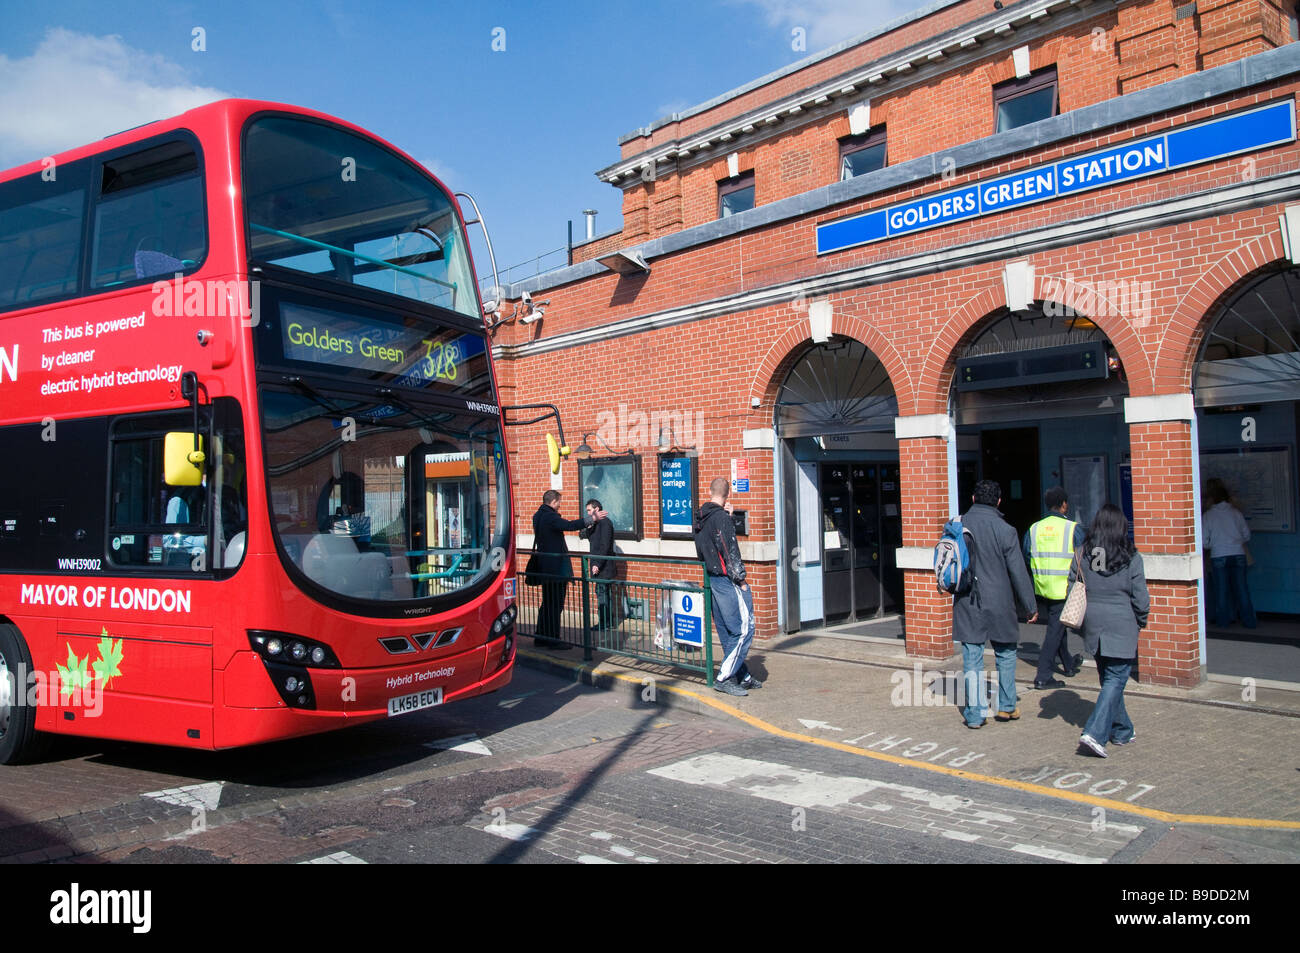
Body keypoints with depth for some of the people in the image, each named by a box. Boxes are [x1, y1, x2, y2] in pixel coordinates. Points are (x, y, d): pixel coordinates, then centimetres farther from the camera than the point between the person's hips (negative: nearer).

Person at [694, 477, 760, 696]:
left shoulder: (700, 519, 11)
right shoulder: (721, 517, -16)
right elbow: (730, 552, -18)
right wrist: (741, 580, -11)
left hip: (712, 578, 9)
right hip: (727, 580, -9)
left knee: (727, 633, 13)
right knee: (744, 630, -5)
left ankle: (743, 677, 20)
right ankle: (724, 678, -5)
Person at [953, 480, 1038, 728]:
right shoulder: (1004, 530, -10)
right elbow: (1018, 572, -6)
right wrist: (1030, 606, 2)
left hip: (966, 604, 2)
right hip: (998, 604, -2)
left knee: (972, 659, 6)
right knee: (1006, 654, 16)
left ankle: (974, 714, 8)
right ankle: (1006, 706, 23)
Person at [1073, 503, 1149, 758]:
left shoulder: (1082, 555, -1)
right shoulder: (1131, 558, -9)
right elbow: (1140, 598, -5)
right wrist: (1141, 623, 12)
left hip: (1093, 627, 4)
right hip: (1121, 627, -4)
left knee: (1108, 678, 17)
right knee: (1115, 680, -2)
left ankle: (1122, 731, 29)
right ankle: (1095, 733, -13)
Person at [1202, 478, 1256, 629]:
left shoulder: (1207, 516, -2)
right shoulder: (1235, 512, 4)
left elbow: (1204, 541, -3)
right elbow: (1247, 535, 9)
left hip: (1218, 556, -2)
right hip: (1238, 554, 2)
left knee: (1221, 589, 7)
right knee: (1241, 588, 6)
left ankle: (1223, 619, 12)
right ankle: (1249, 620, 9)